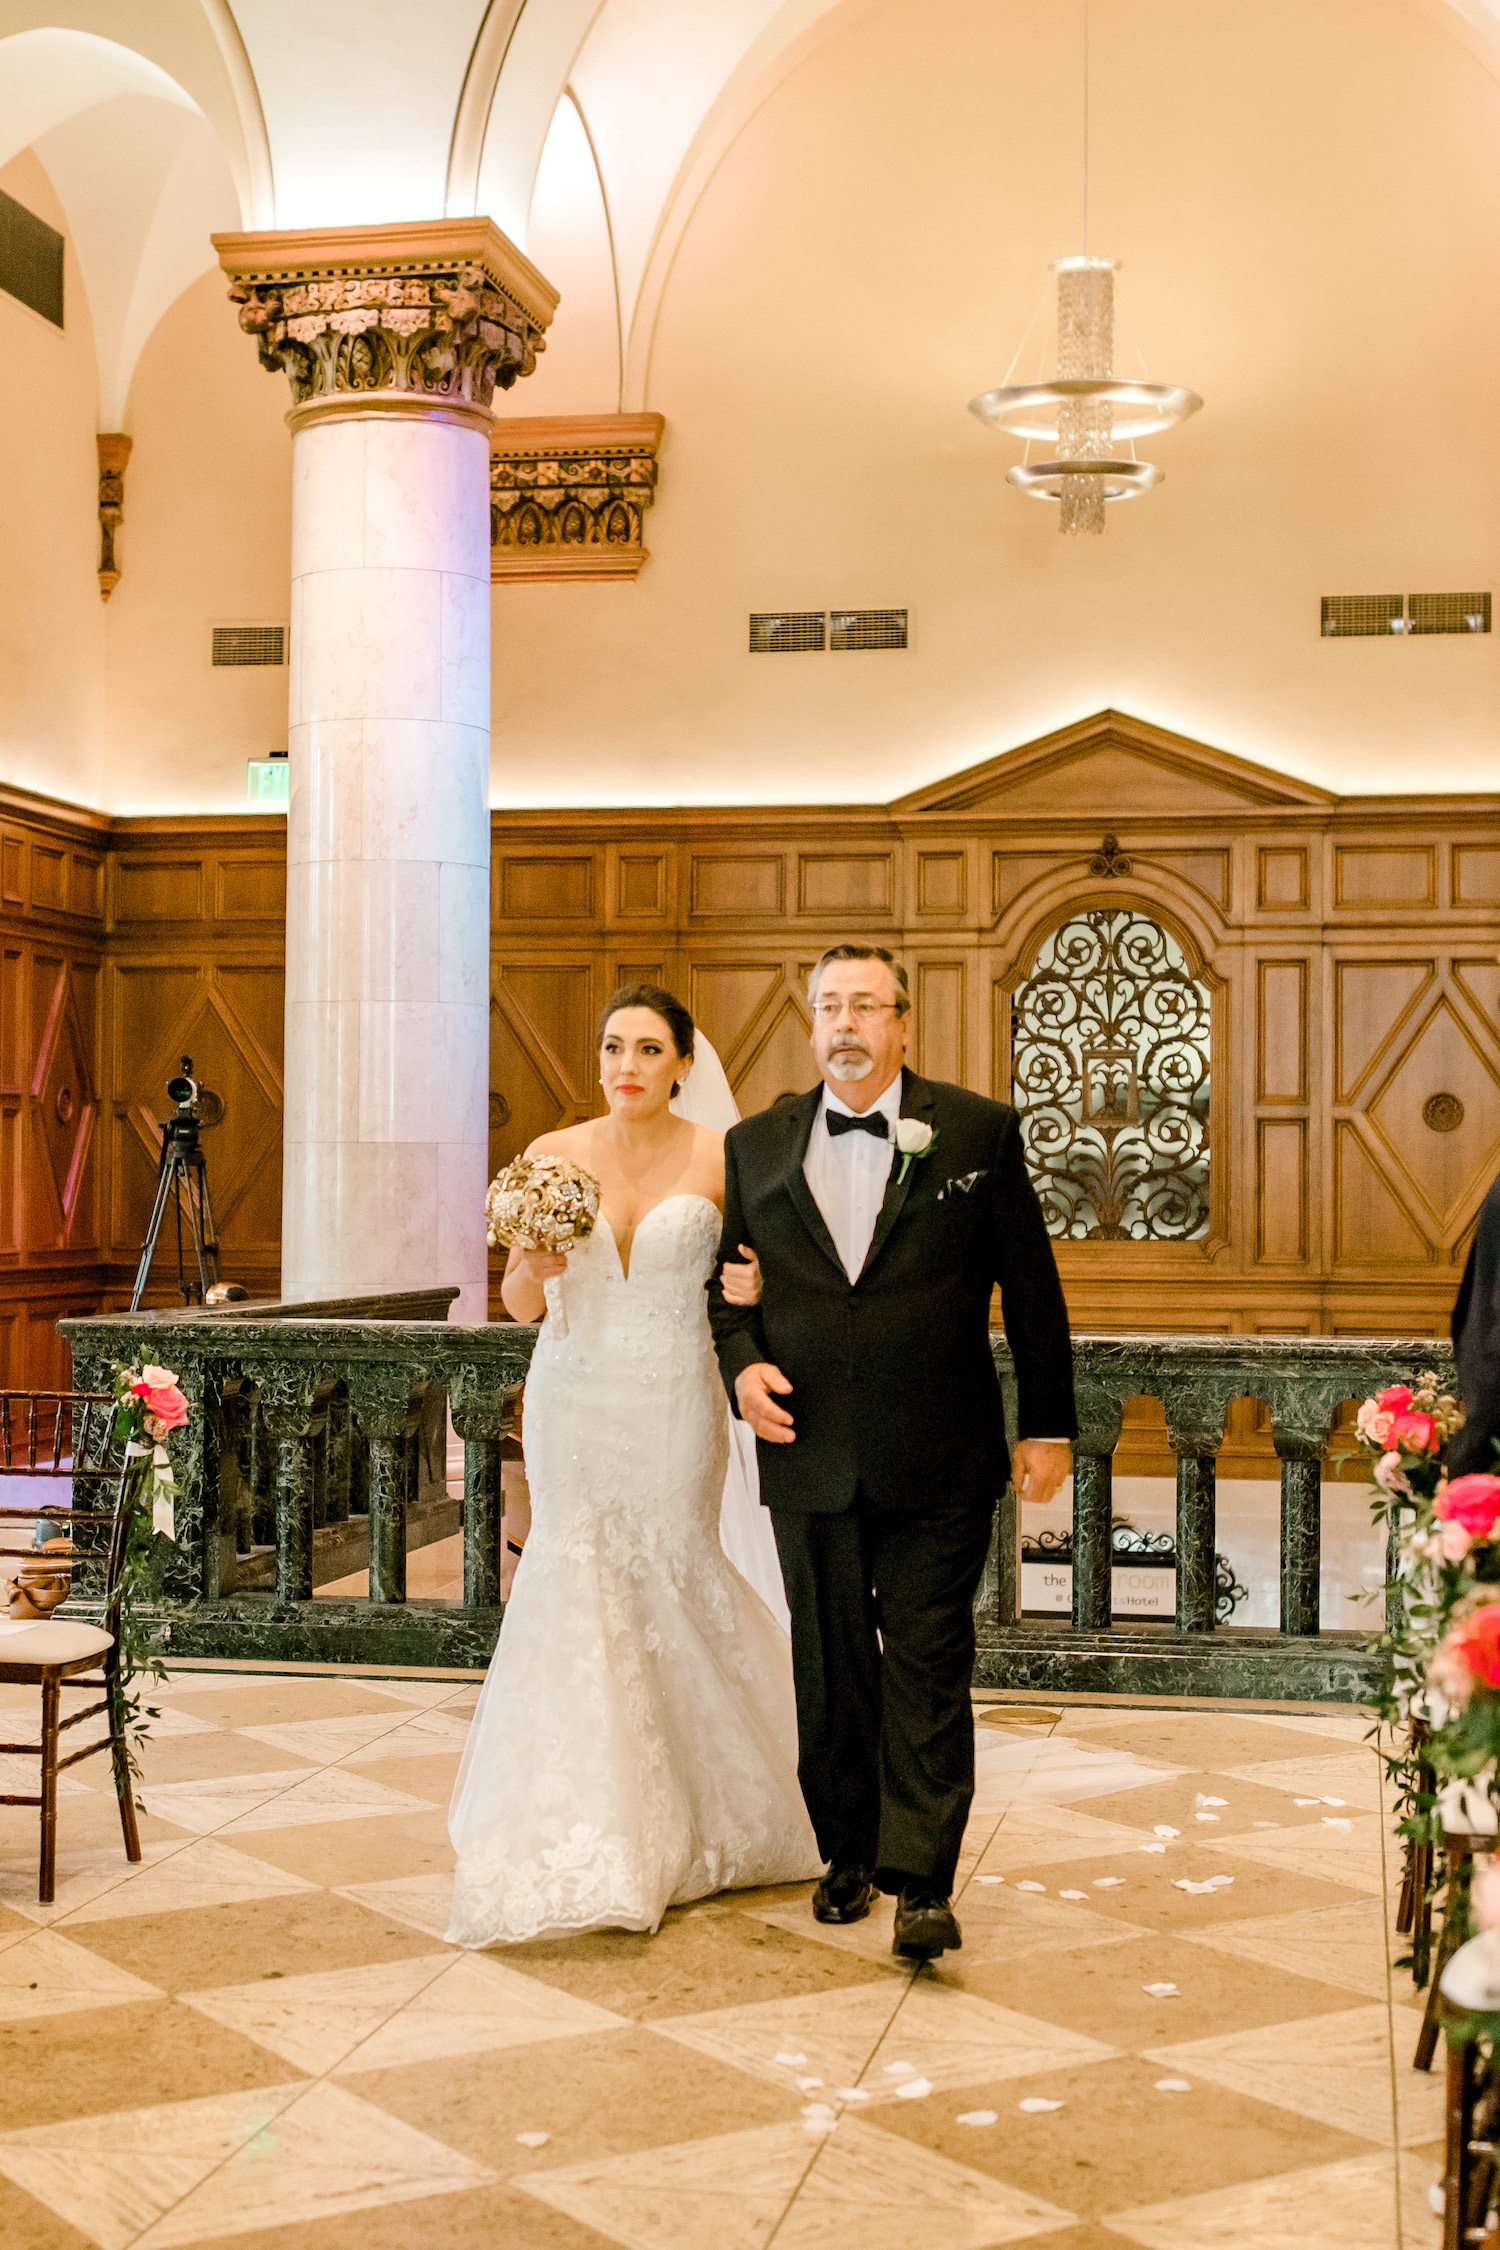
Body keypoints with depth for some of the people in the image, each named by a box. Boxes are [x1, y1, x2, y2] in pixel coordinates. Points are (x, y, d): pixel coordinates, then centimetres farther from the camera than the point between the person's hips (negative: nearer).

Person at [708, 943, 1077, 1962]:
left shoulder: (979, 1133, -1)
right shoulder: (756, 1145, 7)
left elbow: (1032, 1288, 2)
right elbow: (727, 1277, 14)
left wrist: (1049, 1424, 2)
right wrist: (743, 1364, -6)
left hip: (938, 1462, -3)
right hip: (809, 1454, 3)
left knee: (928, 1669, -2)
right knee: (830, 1668, 13)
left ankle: (922, 1883, 3)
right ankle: (849, 1853, 28)